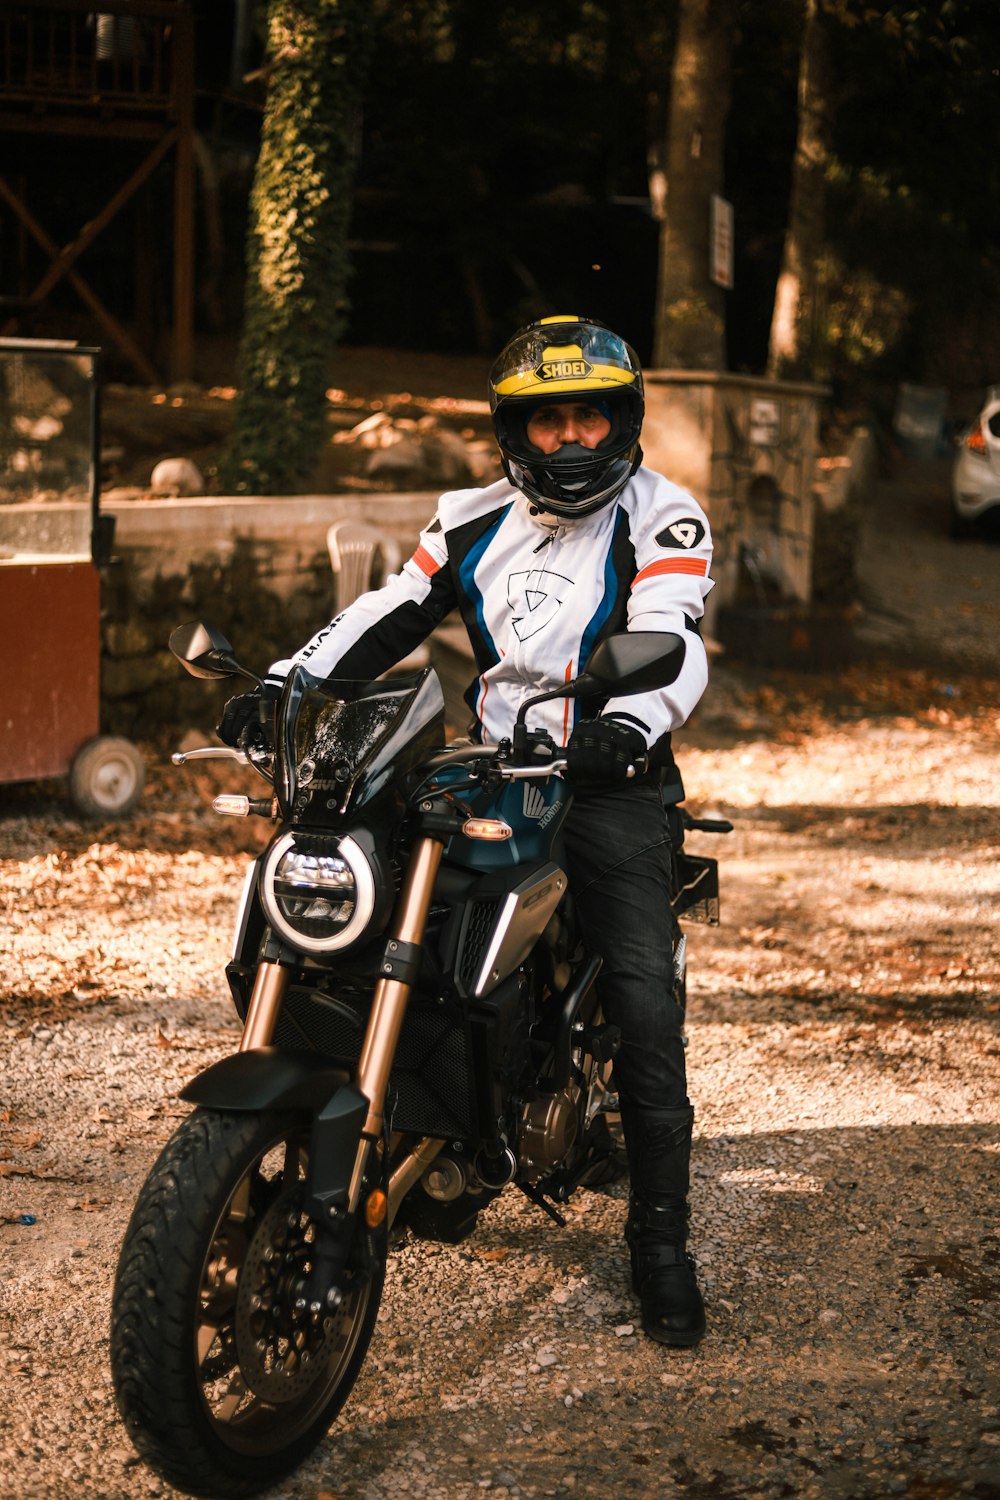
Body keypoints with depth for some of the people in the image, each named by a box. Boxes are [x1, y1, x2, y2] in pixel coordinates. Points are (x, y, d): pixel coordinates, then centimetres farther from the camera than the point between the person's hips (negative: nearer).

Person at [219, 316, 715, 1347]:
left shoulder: (660, 518, -2)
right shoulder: (475, 521, 15)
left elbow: (670, 641, -18)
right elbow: (388, 614, 12)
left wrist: (627, 727, -39)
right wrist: (282, 685, -3)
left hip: (613, 787, -4)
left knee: (643, 1000, -15)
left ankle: (660, 1237, -7)